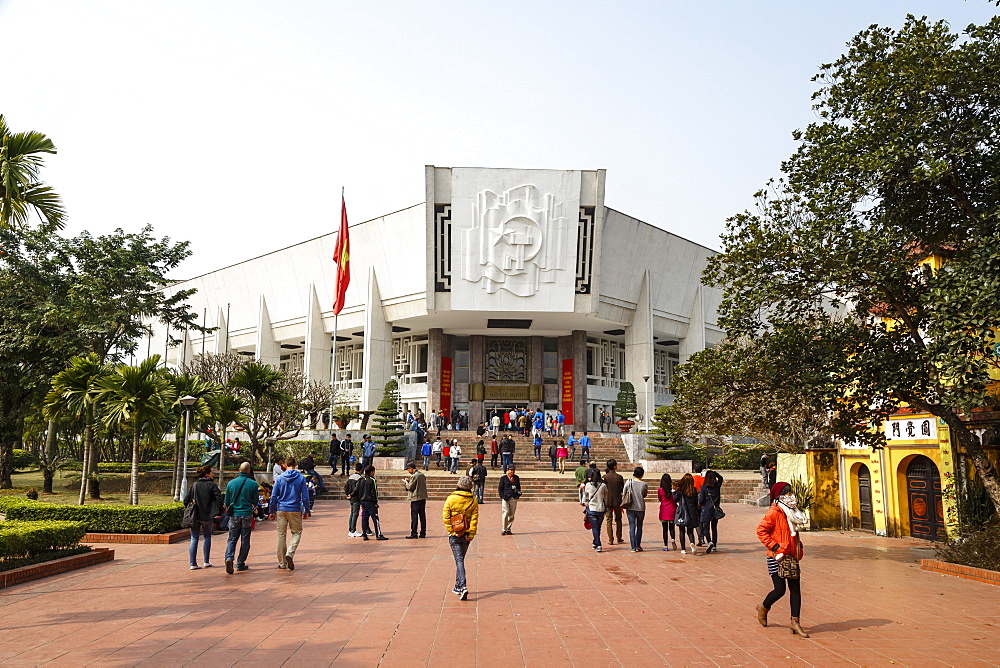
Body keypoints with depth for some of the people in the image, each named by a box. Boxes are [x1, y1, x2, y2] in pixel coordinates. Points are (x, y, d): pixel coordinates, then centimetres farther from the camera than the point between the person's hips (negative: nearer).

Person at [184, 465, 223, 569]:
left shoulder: (194, 485, 5)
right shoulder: (212, 485, -6)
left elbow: (186, 500, 2)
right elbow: (219, 498, -16)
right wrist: (218, 512, -8)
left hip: (194, 516, 3)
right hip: (207, 516, -2)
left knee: (194, 539, 5)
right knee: (207, 537, 14)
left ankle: (193, 564, 1)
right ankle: (206, 562, 17)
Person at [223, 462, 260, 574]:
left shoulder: (231, 483, 0)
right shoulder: (253, 484, -6)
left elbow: (227, 502, 7)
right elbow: (255, 501, 1)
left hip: (234, 515, 2)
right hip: (247, 515, -1)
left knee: (232, 539, 7)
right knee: (245, 540, 8)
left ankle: (229, 557, -16)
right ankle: (240, 563, 10)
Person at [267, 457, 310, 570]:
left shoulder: (279, 478, 1)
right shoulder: (301, 478, -1)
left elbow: (274, 496, 1)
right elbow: (305, 496, -1)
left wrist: (271, 511, 9)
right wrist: (306, 511, 8)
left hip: (281, 510, 1)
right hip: (295, 510, -1)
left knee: (281, 535, 8)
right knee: (297, 533, 11)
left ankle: (282, 563, 11)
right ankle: (290, 553, -12)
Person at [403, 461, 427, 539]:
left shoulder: (414, 476, -15)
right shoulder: (422, 474, 10)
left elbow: (410, 487, -13)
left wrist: (406, 482, 5)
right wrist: (409, 481, 15)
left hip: (416, 498, -8)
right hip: (423, 497, 8)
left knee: (414, 516, -2)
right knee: (422, 516, 10)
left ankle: (414, 533, -1)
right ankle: (423, 533, 13)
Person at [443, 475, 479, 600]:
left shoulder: (451, 499, -7)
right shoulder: (473, 500, -1)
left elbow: (445, 516, -9)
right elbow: (475, 518, -5)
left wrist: (451, 530, -4)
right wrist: (471, 534, -4)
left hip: (454, 535, -3)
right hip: (467, 534, 3)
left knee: (459, 560, -4)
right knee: (461, 559, 18)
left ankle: (463, 586, -19)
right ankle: (458, 586, 28)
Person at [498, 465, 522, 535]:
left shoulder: (517, 478, 15)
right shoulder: (503, 478, 5)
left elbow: (518, 487, 23)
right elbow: (500, 489, 5)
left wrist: (518, 493, 6)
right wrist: (502, 497, -6)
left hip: (514, 498, 4)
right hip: (505, 498, -4)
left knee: (511, 515, 5)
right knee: (505, 513, -12)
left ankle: (508, 529, 14)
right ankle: (503, 530, -5)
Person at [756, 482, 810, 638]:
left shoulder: (792, 512, 14)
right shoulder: (774, 513, -13)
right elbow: (761, 530, -19)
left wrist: (798, 544, 13)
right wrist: (774, 546, -20)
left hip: (792, 557, 8)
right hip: (778, 558, -8)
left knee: (795, 589, 3)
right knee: (780, 589, -4)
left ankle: (795, 622, 10)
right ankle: (763, 608, 24)